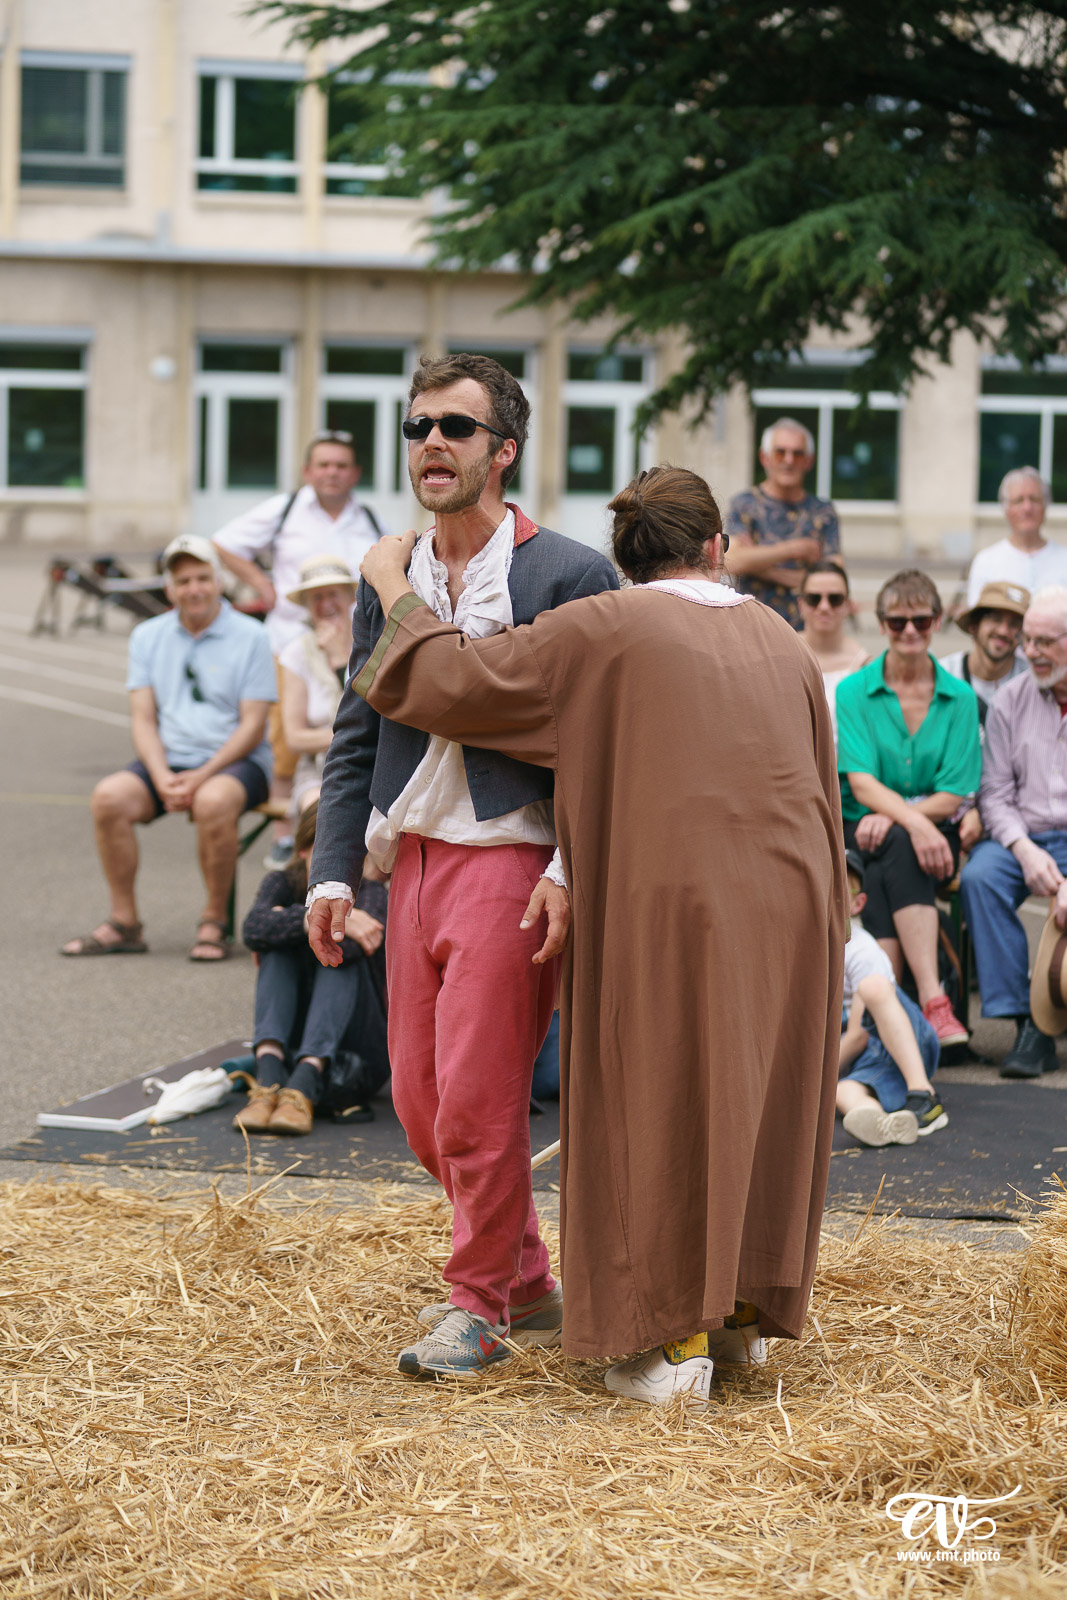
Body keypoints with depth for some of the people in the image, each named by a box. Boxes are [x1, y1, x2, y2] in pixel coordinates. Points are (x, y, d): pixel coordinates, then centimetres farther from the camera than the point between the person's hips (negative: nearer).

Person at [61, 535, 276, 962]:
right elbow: (143, 719, 5)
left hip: (234, 762, -4)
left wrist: (202, 776, -18)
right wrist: (161, 778, -13)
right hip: (168, 761, 4)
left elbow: (253, 726, -6)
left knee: (213, 802, -38)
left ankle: (215, 922, -19)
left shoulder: (250, 637, -1)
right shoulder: (148, 636, 11)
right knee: (109, 796, -25)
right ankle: (124, 923, -15)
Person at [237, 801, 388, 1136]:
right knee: (280, 948, -17)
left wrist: (291, 921, -14)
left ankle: (303, 1085, -42)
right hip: (290, 1046, 2)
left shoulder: (371, 894, -7)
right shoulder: (283, 884, 2)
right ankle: (269, 1076, -39)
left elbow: (347, 948, -30)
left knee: (342, 955, -23)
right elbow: (254, 930, -23)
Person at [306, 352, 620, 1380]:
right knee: (420, 1102, 9)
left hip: (512, 860, -6)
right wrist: (334, 868, 5)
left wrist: (570, 872, -16)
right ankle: (528, 1286, 25)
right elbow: (355, 736, 14)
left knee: (478, 1101, -5)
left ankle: (476, 1303, 12)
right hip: (413, 858, 7)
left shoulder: (567, 577, -6)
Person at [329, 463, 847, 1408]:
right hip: (790, 909, 5)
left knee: (662, 1112, 4)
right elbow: (820, 796, 15)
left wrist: (394, 588, 12)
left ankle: (677, 1341, 4)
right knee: (759, 1104, 16)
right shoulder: (784, 642, 12)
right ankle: (746, 1312, 24)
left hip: (672, 906, -5)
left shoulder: (605, 631, -4)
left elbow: (447, 678, -5)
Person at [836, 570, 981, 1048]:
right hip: (864, 828, 0)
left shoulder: (959, 698, 6)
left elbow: (955, 793, 0)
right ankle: (932, 999, -46)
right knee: (900, 849, -35)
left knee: (890, 858, -34)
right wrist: (914, 822, -29)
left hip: (934, 829, 0)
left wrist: (893, 817, -19)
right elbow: (861, 784, -9)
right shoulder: (853, 692, 3)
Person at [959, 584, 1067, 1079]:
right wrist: (1025, 851, -12)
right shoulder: (1011, 700, 9)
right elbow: (995, 793, 8)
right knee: (979, 876, -29)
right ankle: (1025, 1021, -27)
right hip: (1025, 837, 3)